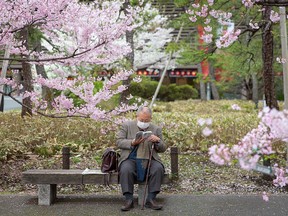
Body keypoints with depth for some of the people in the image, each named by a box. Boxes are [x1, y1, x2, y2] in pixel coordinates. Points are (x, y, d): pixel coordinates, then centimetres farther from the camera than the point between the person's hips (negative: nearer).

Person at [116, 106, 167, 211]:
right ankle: (129, 200, -24)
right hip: (130, 159, -1)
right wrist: (132, 143, -17)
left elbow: (162, 149, 12)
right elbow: (119, 142, 0)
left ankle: (150, 199, -21)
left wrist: (157, 141, -11)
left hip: (149, 159, 2)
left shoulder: (156, 129, 13)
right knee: (126, 170, -33)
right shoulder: (127, 126, 8)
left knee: (158, 168, -29)